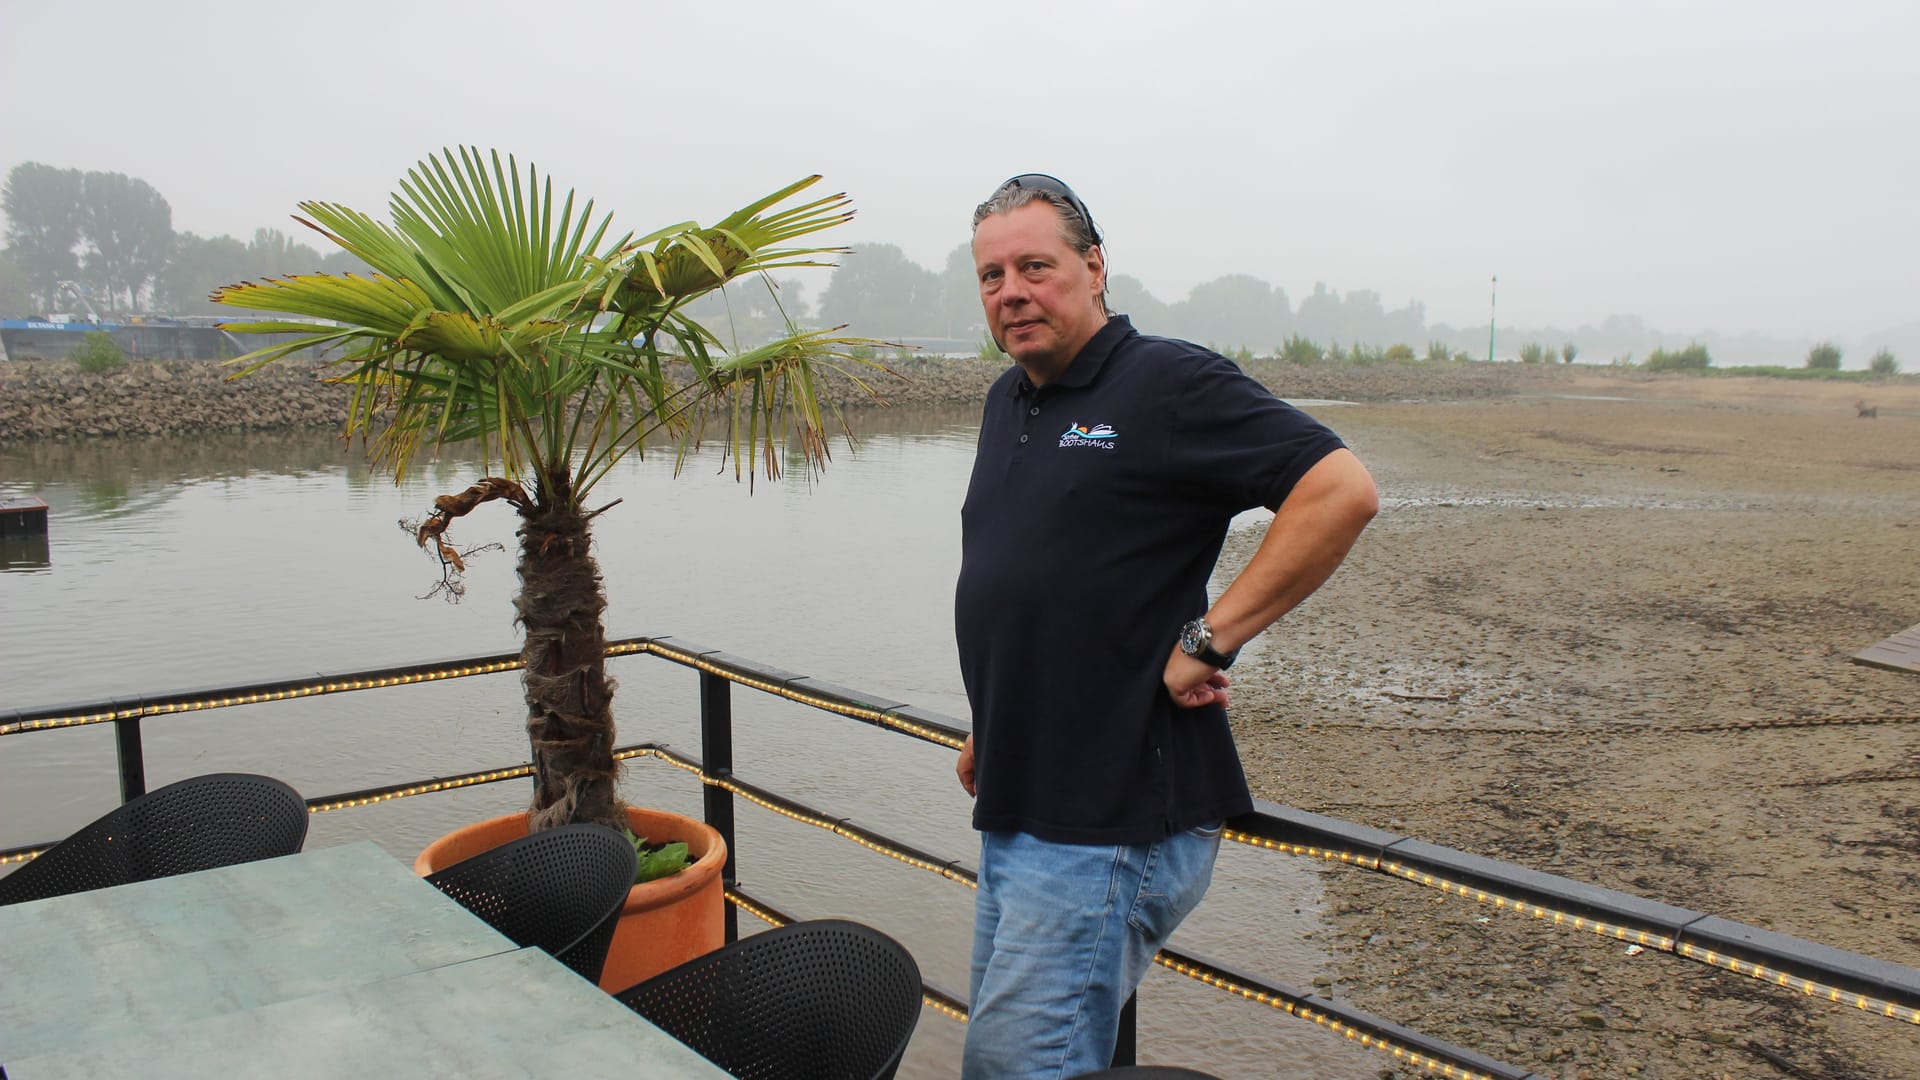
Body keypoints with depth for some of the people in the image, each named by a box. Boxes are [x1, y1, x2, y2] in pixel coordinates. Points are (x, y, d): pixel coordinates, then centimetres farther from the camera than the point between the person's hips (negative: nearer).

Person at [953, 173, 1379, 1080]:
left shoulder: (1168, 384, -12)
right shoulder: (1007, 402, 15)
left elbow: (1341, 491, -20)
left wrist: (1210, 638, -20)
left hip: (1114, 824, -9)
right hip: (1011, 812, 9)